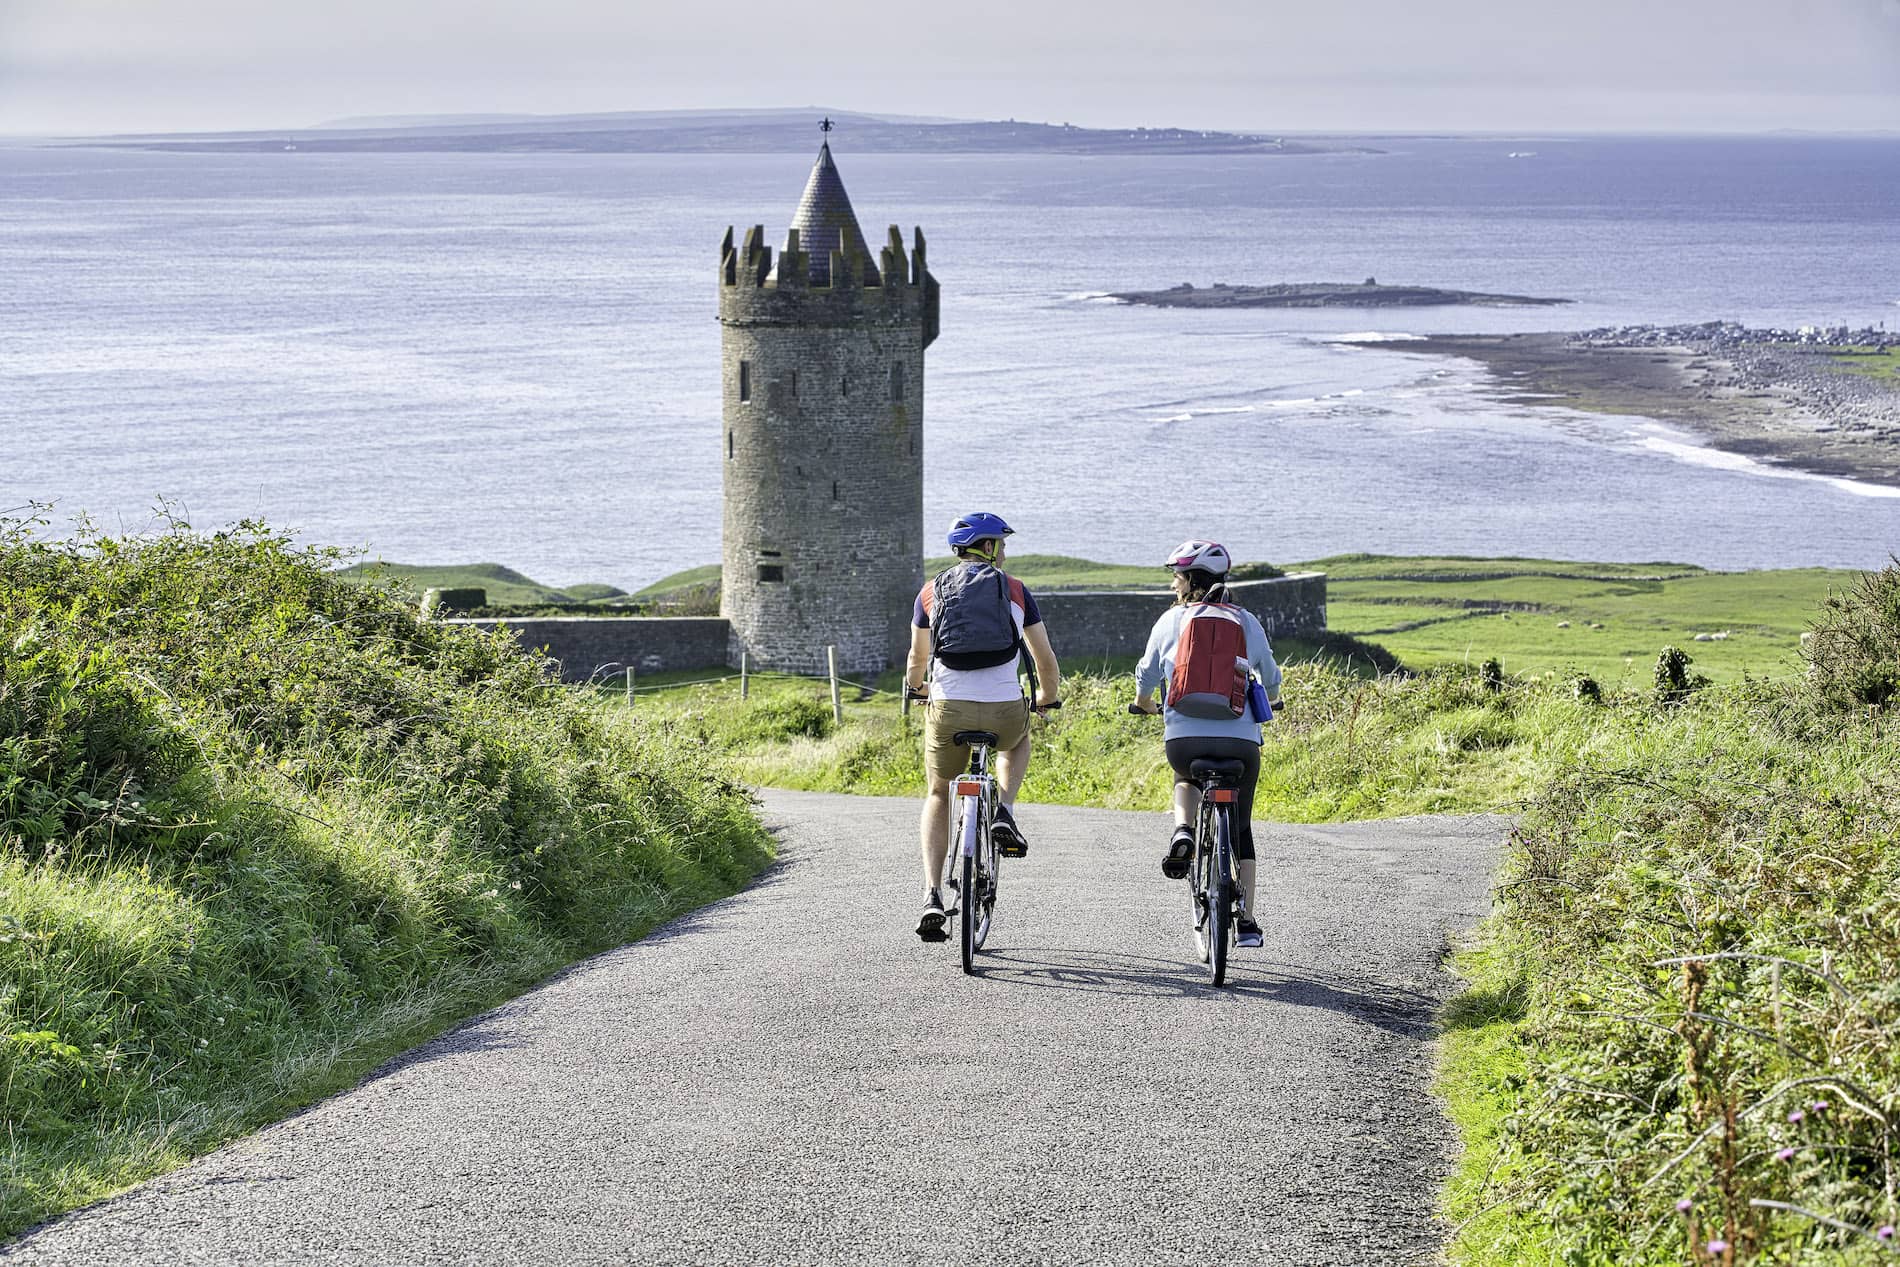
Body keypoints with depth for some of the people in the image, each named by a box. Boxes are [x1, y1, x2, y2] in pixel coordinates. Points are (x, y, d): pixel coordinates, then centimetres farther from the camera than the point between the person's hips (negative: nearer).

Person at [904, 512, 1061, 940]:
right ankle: (1004, 813, 11)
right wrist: (1046, 697, 34)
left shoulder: (931, 593, 12)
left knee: (938, 798, 21)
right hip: (1004, 710, -1)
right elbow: (1045, 660, 13)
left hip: (948, 711, 1)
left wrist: (916, 688, 47)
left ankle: (932, 895, 4)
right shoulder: (1015, 591, 9)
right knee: (1017, 741, 37)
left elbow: (917, 659, 24)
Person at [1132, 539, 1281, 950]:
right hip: (1242, 740, 1)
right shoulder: (1247, 622, 11)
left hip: (1185, 737, -1)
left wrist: (1144, 703, 39)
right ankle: (1246, 921, 13)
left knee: (1187, 776, 35)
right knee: (1240, 829, 19)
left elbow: (1146, 674, 16)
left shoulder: (1171, 620, 7)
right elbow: (1271, 681, 22)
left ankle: (1183, 831, 5)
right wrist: (1265, 702, 45)